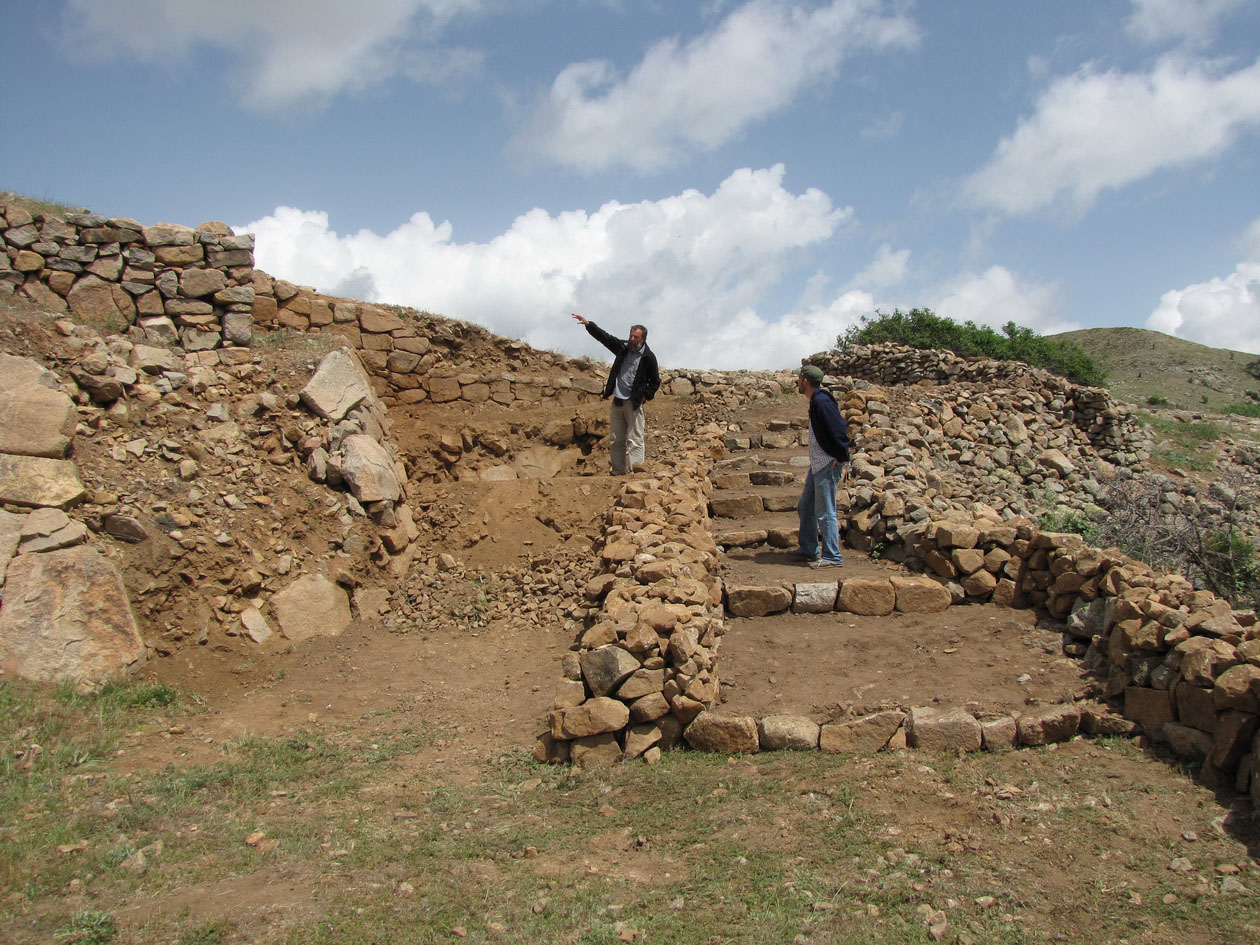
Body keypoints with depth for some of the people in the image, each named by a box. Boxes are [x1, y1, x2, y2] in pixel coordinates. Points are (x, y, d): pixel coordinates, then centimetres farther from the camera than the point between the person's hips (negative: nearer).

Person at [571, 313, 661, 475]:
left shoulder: (648, 357, -3)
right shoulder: (623, 347, 8)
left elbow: (655, 381, 5)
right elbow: (604, 336, 7)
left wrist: (645, 396, -6)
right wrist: (588, 324, -3)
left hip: (634, 403, -5)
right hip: (617, 401, 5)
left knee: (634, 440, -8)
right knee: (615, 441, 6)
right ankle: (619, 472, 12)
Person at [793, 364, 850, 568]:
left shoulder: (821, 401, -18)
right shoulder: (815, 401, 13)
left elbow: (839, 428, -24)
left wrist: (841, 456, -19)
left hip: (828, 465, -11)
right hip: (817, 465, 11)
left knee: (824, 512, -6)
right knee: (805, 507, 18)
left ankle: (832, 557, 0)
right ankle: (808, 549, 29)